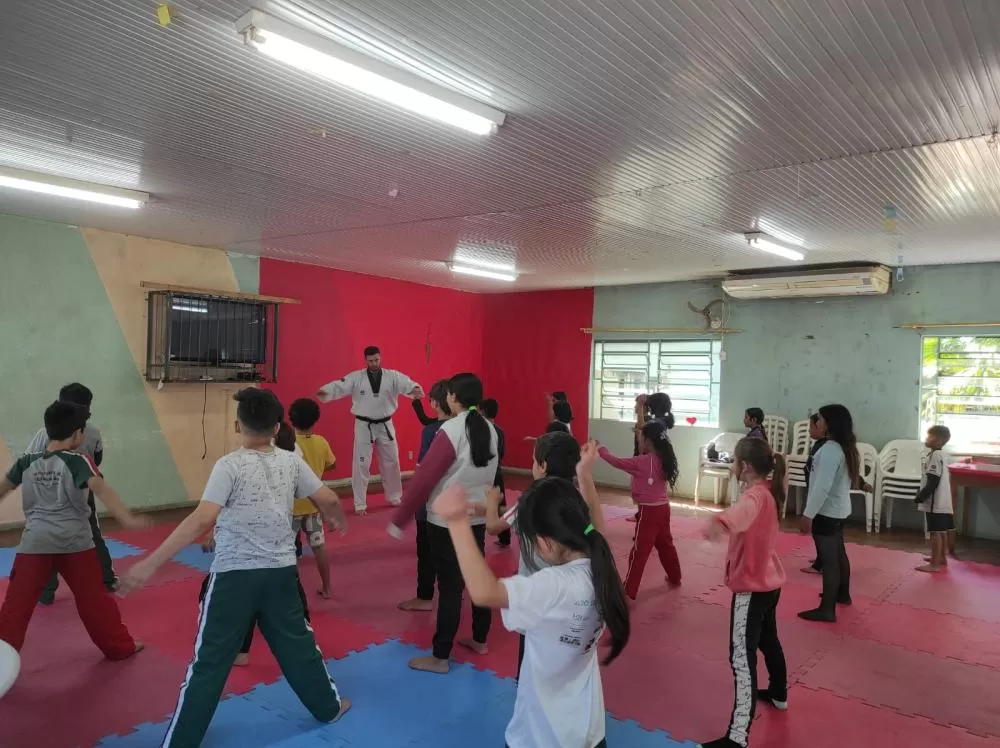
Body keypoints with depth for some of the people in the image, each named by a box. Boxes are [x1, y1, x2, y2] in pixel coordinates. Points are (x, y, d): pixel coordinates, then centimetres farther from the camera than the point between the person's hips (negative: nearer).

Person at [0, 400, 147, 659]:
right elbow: (101, 489, -25)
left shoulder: (26, 462, 4)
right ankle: (120, 646, 24)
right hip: (74, 539, -2)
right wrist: (127, 519, -35)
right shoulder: (78, 461, -9)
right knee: (94, 596, 11)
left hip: (35, 540, 2)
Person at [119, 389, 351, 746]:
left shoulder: (230, 465, -12)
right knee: (298, 645, 22)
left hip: (234, 576, -4)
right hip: (280, 573, 4)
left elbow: (201, 520, -23)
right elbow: (329, 500, 6)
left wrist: (149, 564, -21)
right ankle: (329, 705, 39)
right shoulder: (291, 462, 1)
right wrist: (337, 519, 30)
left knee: (209, 662, 7)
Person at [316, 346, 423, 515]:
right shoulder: (356, 377, -6)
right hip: (364, 426, -2)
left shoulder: (393, 376, -4)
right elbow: (339, 386, -18)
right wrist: (324, 391, -40)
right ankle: (360, 504, 12)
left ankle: (394, 497, 34)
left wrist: (415, 389, -44)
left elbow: (407, 384, -20)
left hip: (385, 425, 2)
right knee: (361, 464, 1)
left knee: (391, 462, 14)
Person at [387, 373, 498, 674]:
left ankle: (440, 657, 10)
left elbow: (424, 478, -19)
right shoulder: (489, 429, 2)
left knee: (450, 585, 0)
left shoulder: (451, 430, -20)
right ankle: (480, 639, 33)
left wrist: (399, 519, -12)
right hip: (478, 517, 7)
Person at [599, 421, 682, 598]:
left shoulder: (644, 462, -20)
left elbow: (618, 462, -15)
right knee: (665, 544, 26)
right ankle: (674, 577, 43)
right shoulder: (664, 459, 2)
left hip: (649, 511, -8)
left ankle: (628, 591, 0)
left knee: (639, 551, -4)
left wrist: (601, 450, -2)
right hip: (663, 508, 8)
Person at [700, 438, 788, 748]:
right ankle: (778, 694, 51)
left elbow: (742, 510, -51)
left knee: (742, 657, -10)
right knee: (768, 640, 29)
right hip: (768, 582, 10)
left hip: (752, 587, -10)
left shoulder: (755, 496, -25)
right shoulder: (768, 491, 4)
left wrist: (720, 522, -70)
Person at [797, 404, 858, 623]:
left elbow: (822, 486, -25)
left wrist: (808, 514, -20)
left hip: (826, 512, -10)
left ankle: (827, 610, 1)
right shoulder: (846, 448, 8)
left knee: (828, 559, -4)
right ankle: (842, 594, 40)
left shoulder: (830, 449, -22)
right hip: (839, 510, 10)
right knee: (838, 554, 23)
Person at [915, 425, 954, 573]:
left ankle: (935, 564, -3)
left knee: (935, 532, -6)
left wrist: (920, 497, -17)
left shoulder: (935, 456, -17)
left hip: (936, 503, -10)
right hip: (942, 502, 10)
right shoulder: (940, 455, 15)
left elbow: (933, 482, -21)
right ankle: (942, 559, 29)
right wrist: (922, 496, 20)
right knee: (942, 532, 18)